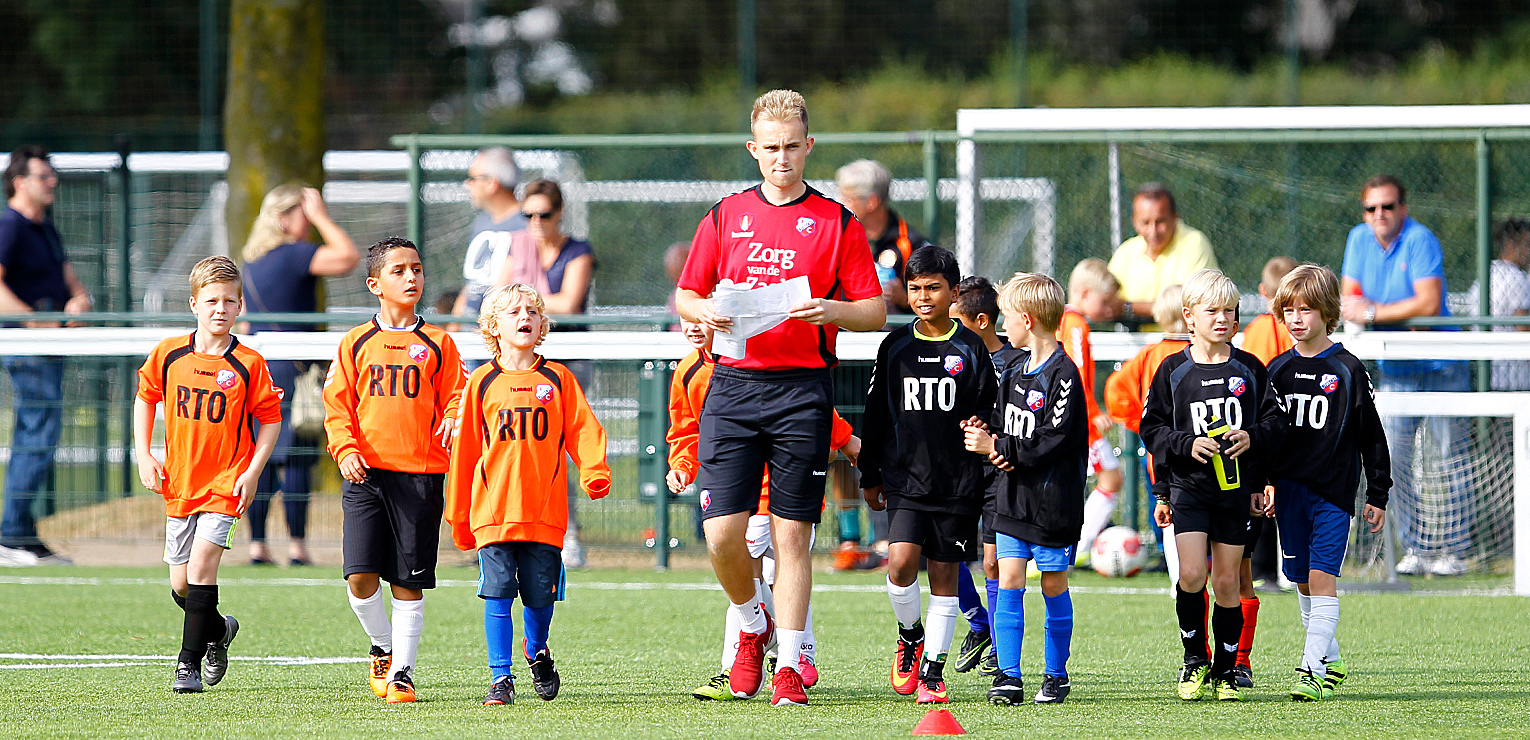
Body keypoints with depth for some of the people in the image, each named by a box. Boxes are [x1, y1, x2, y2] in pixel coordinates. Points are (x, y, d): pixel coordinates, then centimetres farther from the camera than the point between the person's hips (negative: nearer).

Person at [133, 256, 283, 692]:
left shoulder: (248, 365, -9)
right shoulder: (169, 354, -1)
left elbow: (270, 419, -1)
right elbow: (145, 398, 13)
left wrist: (253, 471, -10)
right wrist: (143, 456, 5)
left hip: (225, 483, -4)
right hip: (178, 483, 4)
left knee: (202, 566, -18)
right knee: (181, 586, 10)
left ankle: (190, 663, -11)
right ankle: (219, 630, 39)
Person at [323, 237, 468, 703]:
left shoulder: (437, 345, 8)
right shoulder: (357, 343, 8)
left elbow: (455, 397, 8)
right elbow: (337, 404, 6)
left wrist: (453, 420, -15)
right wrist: (346, 450, -9)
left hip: (420, 474, 0)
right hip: (367, 472, 0)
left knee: (409, 582, 0)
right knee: (360, 576, -9)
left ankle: (402, 671, 10)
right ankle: (382, 646, 17)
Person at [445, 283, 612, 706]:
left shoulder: (558, 380, 7)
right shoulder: (482, 383, 6)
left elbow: (582, 430, 3)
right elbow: (465, 449, 9)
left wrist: (594, 472, -17)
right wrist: (458, 516, 10)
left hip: (545, 510, 1)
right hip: (493, 509, -1)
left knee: (540, 593, 4)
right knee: (497, 593, -5)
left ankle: (536, 652, 33)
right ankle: (501, 678, 0)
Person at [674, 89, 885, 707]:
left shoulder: (836, 223, 5)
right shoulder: (725, 217, 12)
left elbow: (875, 312, 4)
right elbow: (685, 296, 17)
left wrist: (829, 310, -16)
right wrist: (708, 312, -6)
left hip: (802, 393, -2)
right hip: (732, 385, 2)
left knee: (791, 535, -2)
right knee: (722, 532, -6)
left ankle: (788, 667, 5)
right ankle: (753, 627, 21)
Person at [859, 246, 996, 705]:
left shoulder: (971, 349, 2)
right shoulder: (895, 347, 6)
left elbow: (989, 409, 8)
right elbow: (876, 414, 12)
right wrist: (870, 476, 12)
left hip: (958, 479, -1)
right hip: (905, 476, 1)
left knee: (943, 573, 2)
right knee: (901, 561, -16)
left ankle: (932, 671, 9)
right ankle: (909, 634, 11)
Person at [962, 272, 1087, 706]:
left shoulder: (1063, 376, -15)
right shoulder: (1015, 372, 12)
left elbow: (1051, 442, -20)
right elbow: (1000, 424, 19)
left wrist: (997, 448, -15)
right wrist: (990, 442, -4)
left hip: (1053, 502, -7)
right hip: (1014, 497, 7)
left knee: (1054, 585, 4)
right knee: (1009, 580, -2)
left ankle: (1057, 677, 16)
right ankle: (1008, 677, -3)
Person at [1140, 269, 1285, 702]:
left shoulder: (1249, 369, 5)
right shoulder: (1174, 370, 1)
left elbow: (1276, 421, 7)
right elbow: (1152, 429, 2)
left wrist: (1253, 437, -11)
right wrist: (1187, 444, -13)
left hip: (1236, 487, 1)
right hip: (1188, 485, -1)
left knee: (1226, 582, 4)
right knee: (1191, 575, -14)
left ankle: (1225, 670, 16)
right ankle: (1194, 659, 6)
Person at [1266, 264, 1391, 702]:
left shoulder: (1347, 370, -3)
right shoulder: (1278, 370, 8)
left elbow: (1372, 436, 0)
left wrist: (1378, 496, 0)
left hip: (1334, 490, -5)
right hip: (1289, 489, 5)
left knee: (1322, 578, -12)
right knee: (1303, 582, 10)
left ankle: (1312, 669, -16)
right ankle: (1330, 661, 24)